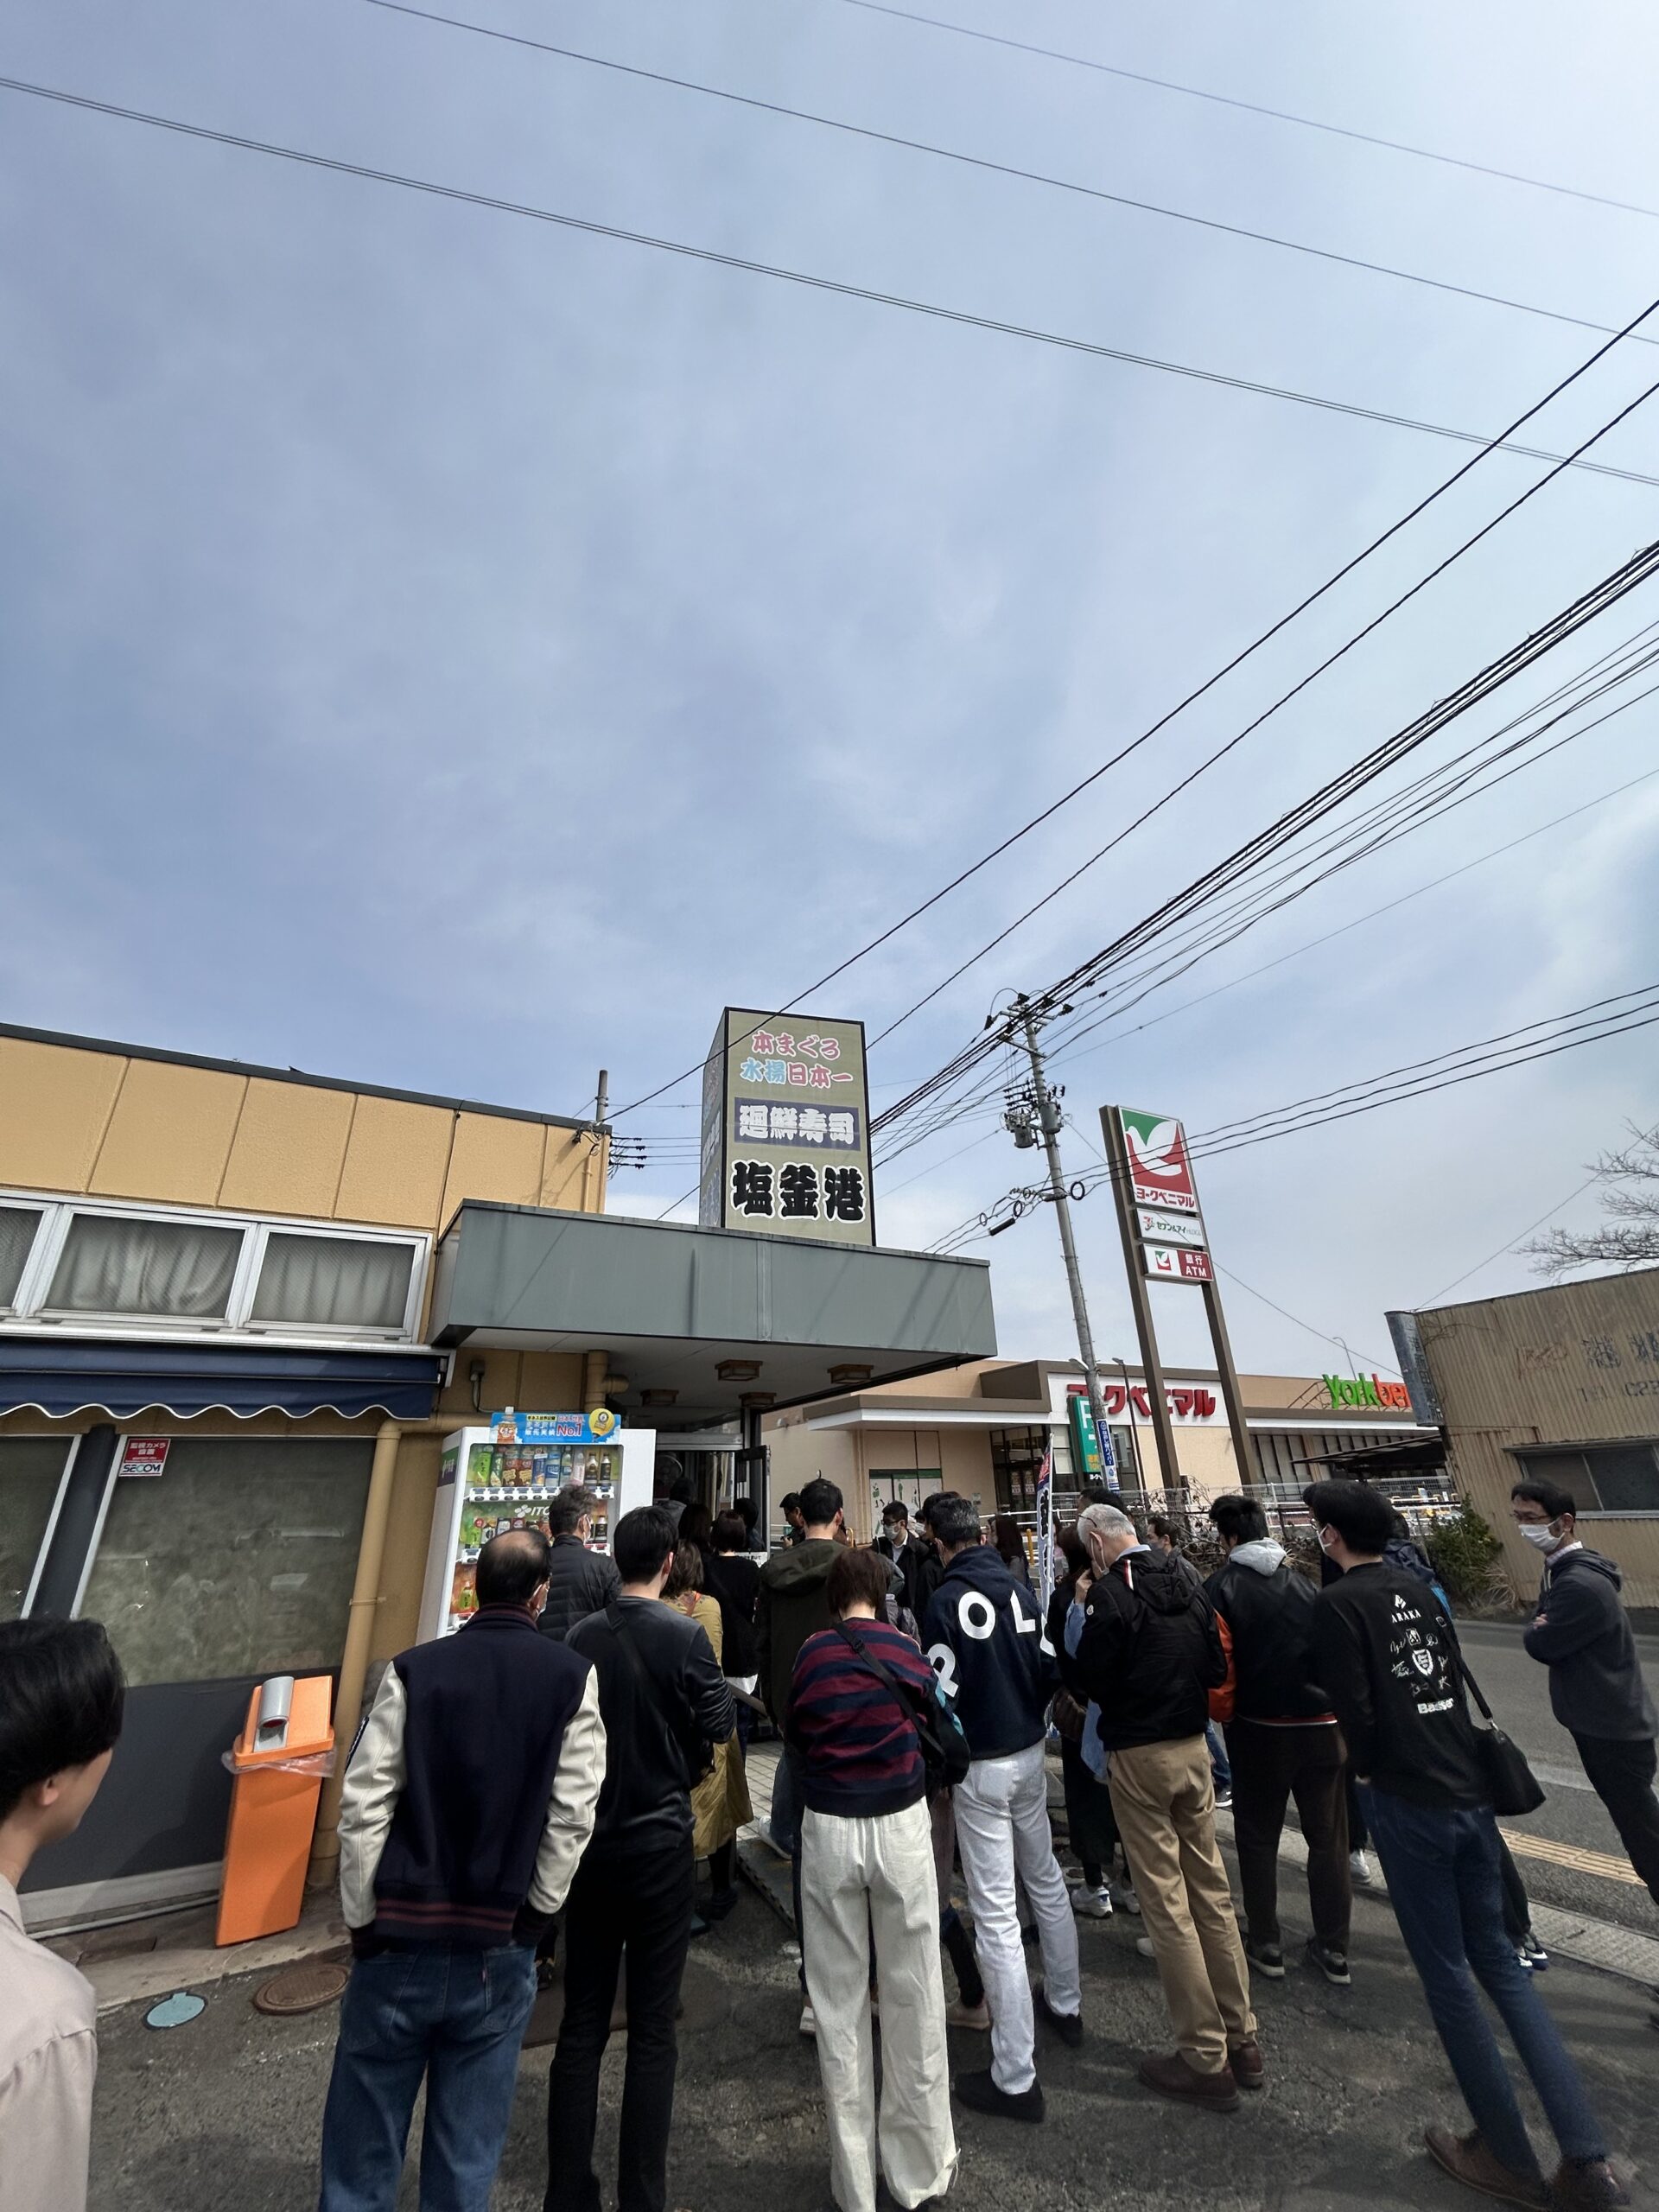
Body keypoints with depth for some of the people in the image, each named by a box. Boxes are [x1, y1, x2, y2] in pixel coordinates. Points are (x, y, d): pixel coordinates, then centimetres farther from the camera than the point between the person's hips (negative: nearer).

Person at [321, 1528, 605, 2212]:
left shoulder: (413, 1670, -12)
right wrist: (532, 1912, 2)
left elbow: (363, 1805, -10)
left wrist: (362, 1919, 2)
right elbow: (572, 1814, -11)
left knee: (363, 2142, 19)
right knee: (468, 2150, 18)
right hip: (499, 1950, 0)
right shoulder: (572, 1678, -10)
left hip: (400, 1940, 0)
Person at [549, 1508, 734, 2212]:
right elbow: (719, 1725, -9)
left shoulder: (580, 1636, -7)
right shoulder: (684, 1634, -19)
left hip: (589, 1842, 4)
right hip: (661, 1843, -4)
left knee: (581, 2021, 16)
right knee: (652, 2027, 10)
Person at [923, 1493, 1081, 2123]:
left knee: (996, 1915, 3)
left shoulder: (946, 1601, -20)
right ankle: (1065, 2005, 45)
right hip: (1030, 1757, 7)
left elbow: (942, 1695, -18)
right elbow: (1052, 1670, 2)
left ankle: (1015, 2077, 12)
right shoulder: (1019, 1589, -4)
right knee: (1046, 1882, 26)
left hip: (981, 1768, -6)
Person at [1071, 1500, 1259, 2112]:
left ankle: (1207, 2057, 16)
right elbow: (1217, 1670, 6)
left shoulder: (1111, 1592, -20)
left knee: (1166, 1901, 6)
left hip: (1139, 1756, -7)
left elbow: (1092, 1678, -15)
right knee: (1211, 1890, 18)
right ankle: (1241, 2039, 30)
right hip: (1193, 1747, 7)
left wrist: (1084, 1611, -5)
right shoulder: (1187, 1584, 0)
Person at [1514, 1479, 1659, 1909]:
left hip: (1612, 1725, -9)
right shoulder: (1561, 1571, 3)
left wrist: (1537, 1631, -4)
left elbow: (1541, 1645, -23)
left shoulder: (1580, 1584, -29)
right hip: (1601, 1719, 9)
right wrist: (1543, 1630, -9)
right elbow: (1547, 1633, 11)